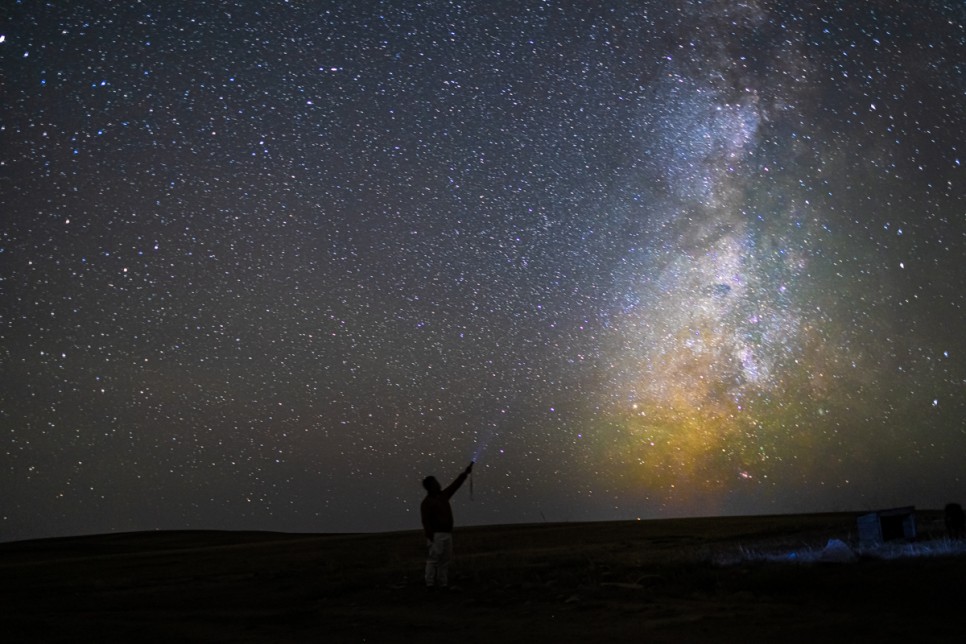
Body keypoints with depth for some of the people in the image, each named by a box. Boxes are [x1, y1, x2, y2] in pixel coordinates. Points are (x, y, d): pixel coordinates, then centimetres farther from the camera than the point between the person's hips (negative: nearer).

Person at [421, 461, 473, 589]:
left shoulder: (442, 496, 13)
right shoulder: (427, 502, -10)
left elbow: (455, 485, 17)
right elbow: (426, 521, -16)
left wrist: (466, 472, 13)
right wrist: (431, 538, -22)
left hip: (447, 534, 8)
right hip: (436, 535, -8)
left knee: (445, 560, 9)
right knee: (434, 559, -7)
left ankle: (443, 584, 13)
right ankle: (430, 583, -3)